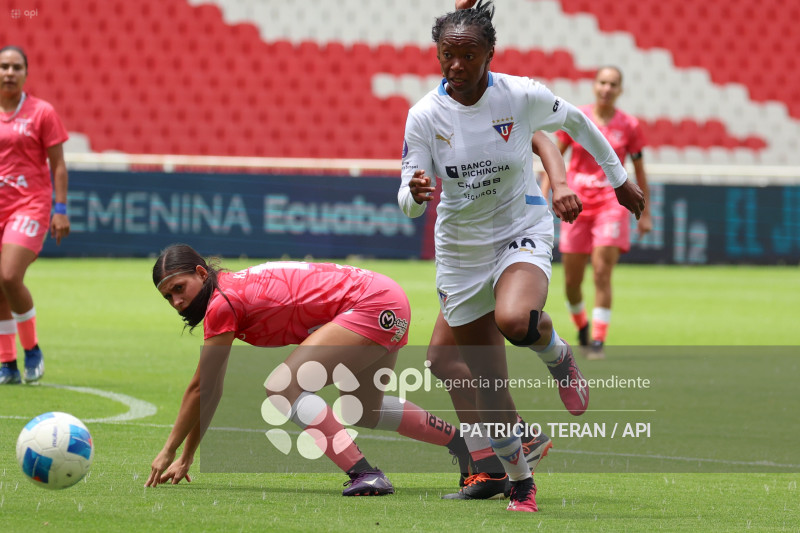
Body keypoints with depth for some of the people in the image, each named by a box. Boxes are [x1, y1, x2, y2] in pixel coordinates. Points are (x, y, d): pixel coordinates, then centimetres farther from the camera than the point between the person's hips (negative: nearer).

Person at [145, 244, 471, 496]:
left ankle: (366, 475, -23)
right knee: (365, 413, 30)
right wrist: (185, 458, 17)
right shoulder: (230, 291, 12)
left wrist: (169, 452, -2)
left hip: (374, 306, -11)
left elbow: (200, 390, -10)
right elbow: (210, 392, 17)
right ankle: (464, 443, 46)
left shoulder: (222, 304, -16)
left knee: (283, 386, -21)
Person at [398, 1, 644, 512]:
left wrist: (619, 176, 17)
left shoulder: (523, 96, -15)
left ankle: (559, 357, -1)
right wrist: (415, 194, -34)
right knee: (488, 385, 3)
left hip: (523, 231, -2)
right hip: (460, 249, 2)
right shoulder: (425, 115, -12)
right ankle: (521, 485, 21)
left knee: (514, 320, -36)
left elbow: (576, 121, 6)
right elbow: (409, 200, -9)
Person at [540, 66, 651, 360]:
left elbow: (639, 171, 9)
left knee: (602, 274, -15)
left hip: (611, 203, -2)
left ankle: (598, 341, -11)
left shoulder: (629, 126, 1)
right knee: (572, 282, 5)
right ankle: (581, 324, 33)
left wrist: (645, 212, 10)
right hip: (577, 203, 2)